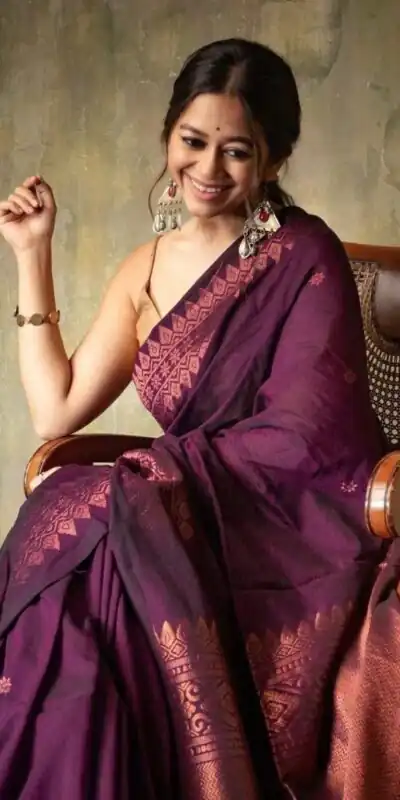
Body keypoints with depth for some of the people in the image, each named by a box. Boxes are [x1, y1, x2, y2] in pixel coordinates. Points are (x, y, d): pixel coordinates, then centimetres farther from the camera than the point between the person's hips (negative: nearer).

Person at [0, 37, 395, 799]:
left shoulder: (304, 256, -7)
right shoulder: (146, 269, 12)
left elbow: (309, 439, -13)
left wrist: (159, 474, -10)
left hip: (304, 529, -5)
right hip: (195, 522, 5)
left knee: (84, 532, -28)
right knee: (63, 578, -26)